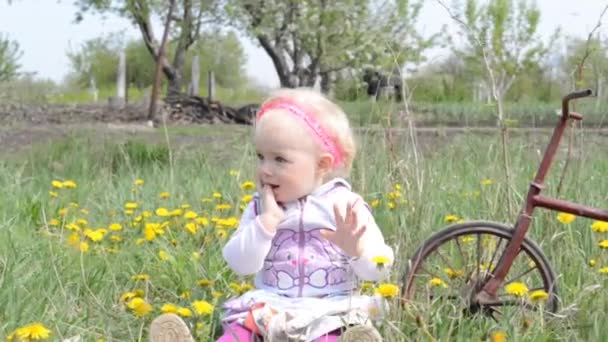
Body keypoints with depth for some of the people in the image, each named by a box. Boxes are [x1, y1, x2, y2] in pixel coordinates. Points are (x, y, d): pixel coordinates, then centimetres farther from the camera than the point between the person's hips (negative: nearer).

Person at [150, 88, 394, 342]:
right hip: (269, 312, 3)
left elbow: (377, 271, -3)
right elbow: (240, 264, -2)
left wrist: (356, 249, -26)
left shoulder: (345, 205, -1)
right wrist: (267, 219, -13)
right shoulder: (261, 207, 8)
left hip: (329, 314, -3)